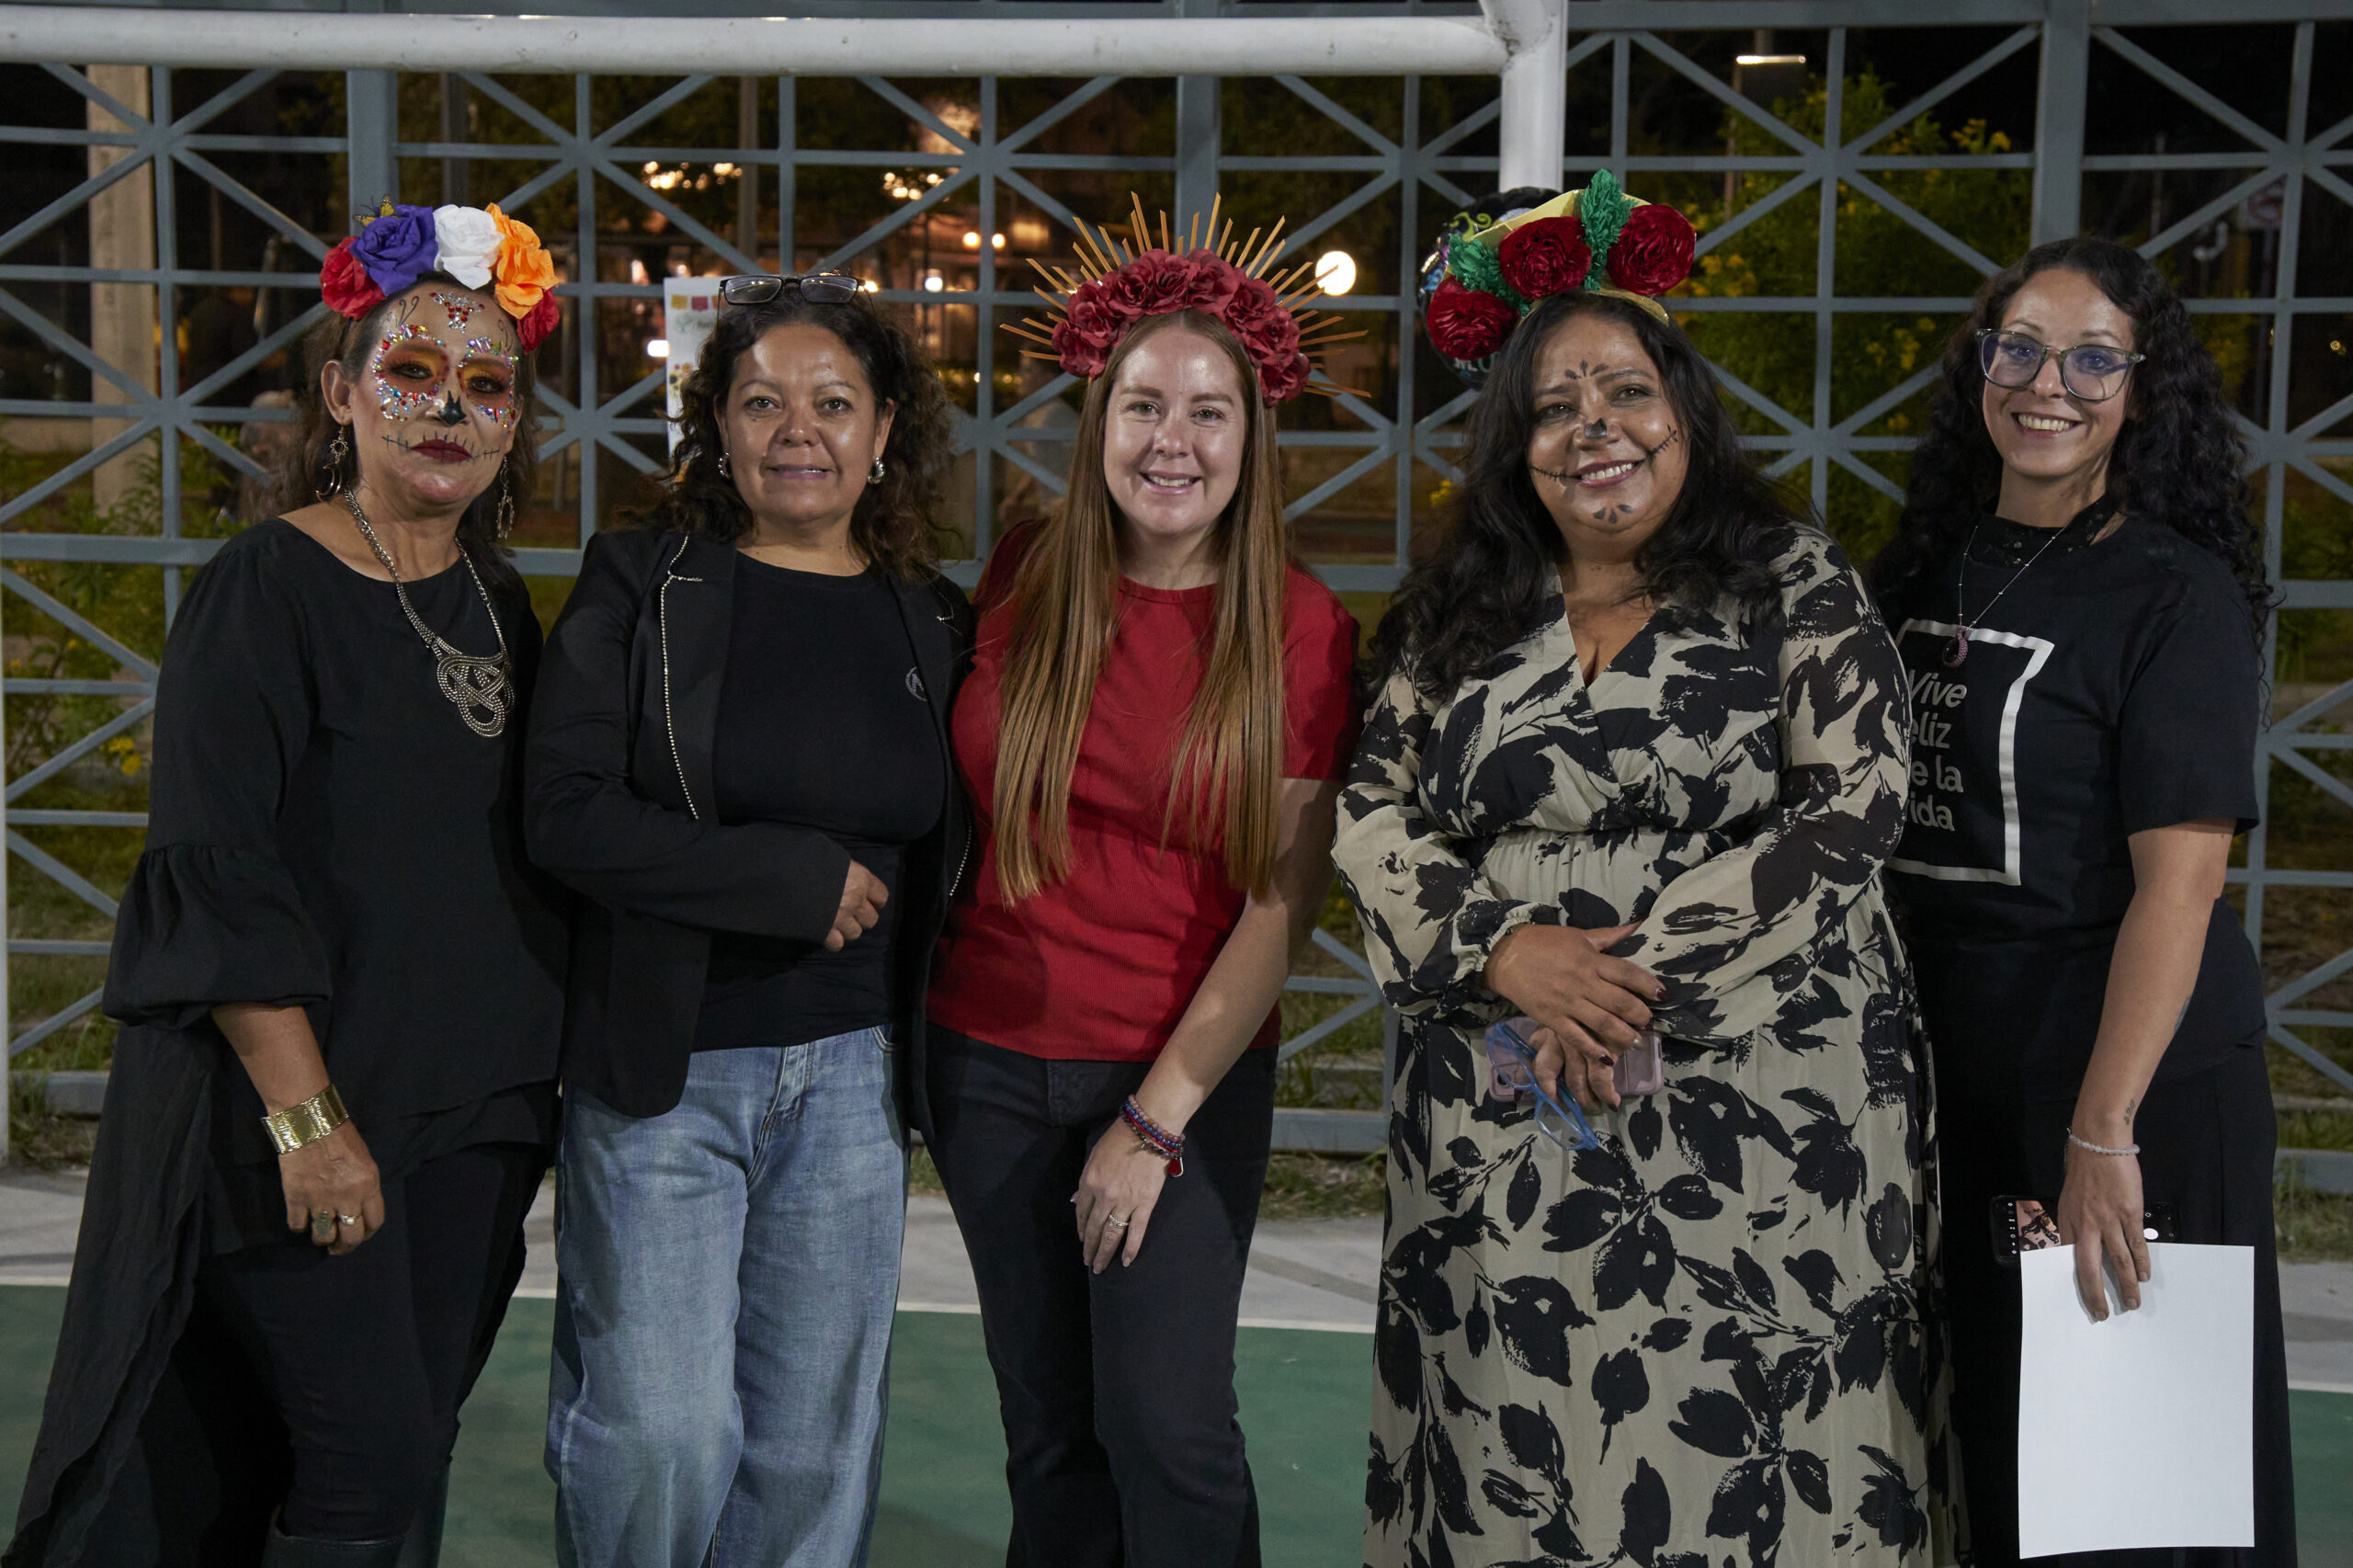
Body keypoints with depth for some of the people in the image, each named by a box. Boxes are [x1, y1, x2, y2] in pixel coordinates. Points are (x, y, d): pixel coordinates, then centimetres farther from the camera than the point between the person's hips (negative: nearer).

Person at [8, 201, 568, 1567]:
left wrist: (540, 1075, 13)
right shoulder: (267, 588, -10)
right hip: (305, 1105, -6)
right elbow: (218, 875, -16)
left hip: (473, 1106, 7)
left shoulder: (498, 602, 10)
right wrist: (306, 1115, -20)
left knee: (415, 1455, 11)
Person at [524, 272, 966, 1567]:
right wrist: (799, 880, -14)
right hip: (657, 1068, -3)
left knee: (813, 1443, 8)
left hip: (852, 1073, 3)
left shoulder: (931, 622, 8)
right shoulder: (640, 585, -2)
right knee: (659, 1433, -4)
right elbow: (568, 817, -12)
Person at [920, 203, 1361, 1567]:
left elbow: (1285, 903, -8)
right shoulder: (1024, 581, 1)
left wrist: (1158, 1119, -11)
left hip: (1192, 1075, -3)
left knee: (1169, 1424, -6)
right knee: (1052, 1434, 11)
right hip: (995, 1063, 3)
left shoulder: (1300, 628, -7)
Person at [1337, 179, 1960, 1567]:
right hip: (1507, 1126, 3)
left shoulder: (1796, 587, 0)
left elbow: (1853, 809, -9)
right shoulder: (1460, 615, 10)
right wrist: (1505, 946, -12)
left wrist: (1645, 973, -15)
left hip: (1762, 1118, -3)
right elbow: (1376, 818, 7)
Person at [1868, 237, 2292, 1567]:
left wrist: (2103, 1137, -26)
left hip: (2127, 1067, -6)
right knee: (1982, 1435, 18)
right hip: (1949, 1066, 6)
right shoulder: (1928, 571, 7)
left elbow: (2180, 877, -19)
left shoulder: (2176, 592, -11)